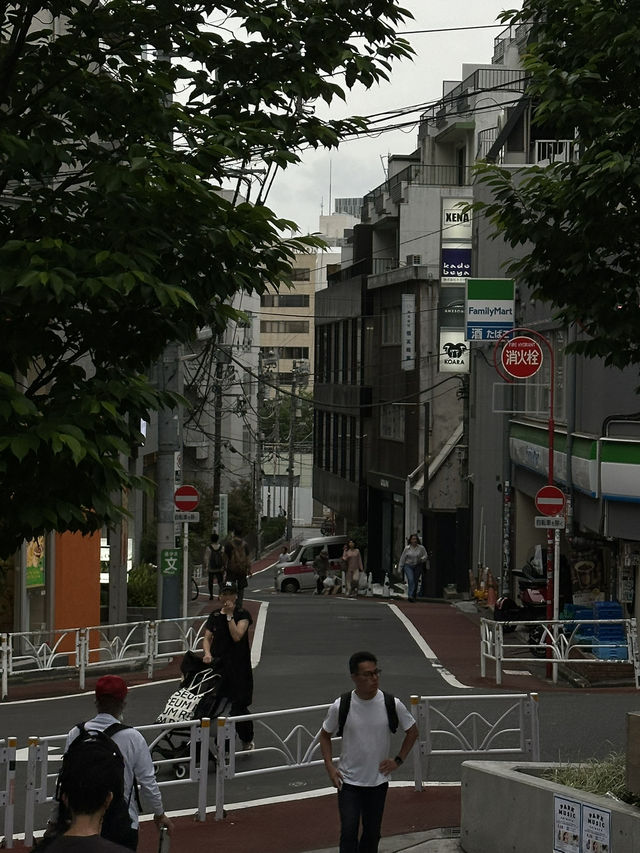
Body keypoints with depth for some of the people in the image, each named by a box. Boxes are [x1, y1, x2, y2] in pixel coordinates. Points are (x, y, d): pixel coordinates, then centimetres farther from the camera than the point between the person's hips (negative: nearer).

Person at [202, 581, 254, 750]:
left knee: (238, 706, -5)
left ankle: (247, 740, 15)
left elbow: (237, 636, -15)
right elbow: (207, 638, 11)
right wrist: (207, 653, -8)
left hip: (238, 668, -4)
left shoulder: (243, 615, -2)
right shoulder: (215, 616, 12)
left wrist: (229, 615, -13)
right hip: (218, 665, 4)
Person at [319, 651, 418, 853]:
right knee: (349, 831, -9)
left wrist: (398, 760, 1)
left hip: (378, 781, 2)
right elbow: (325, 735, 5)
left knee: (372, 833, 12)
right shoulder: (340, 707, -13)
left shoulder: (392, 704, -11)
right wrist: (330, 767, -5)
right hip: (349, 782, -2)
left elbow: (412, 731, 6)